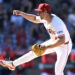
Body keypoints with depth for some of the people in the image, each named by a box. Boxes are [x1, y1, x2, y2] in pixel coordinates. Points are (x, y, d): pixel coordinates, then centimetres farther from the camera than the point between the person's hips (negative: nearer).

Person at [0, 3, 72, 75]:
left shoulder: (56, 23, -36)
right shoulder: (45, 18, -9)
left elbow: (62, 40, -46)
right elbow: (34, 19, 13)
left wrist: (47, 47, -47)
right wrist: (21, 13, 3)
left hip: (64, 46, -9)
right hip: (53, 42, 9)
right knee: (34, 52, 16)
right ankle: (13, 64, 30)